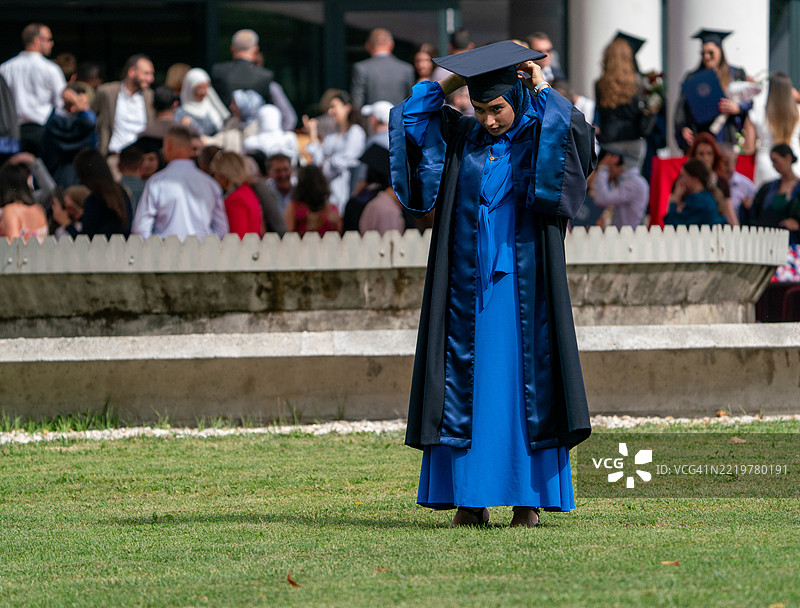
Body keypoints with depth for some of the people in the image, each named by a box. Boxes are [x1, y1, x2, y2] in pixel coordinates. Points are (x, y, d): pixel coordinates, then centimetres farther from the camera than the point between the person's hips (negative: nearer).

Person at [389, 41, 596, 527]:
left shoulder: (541, 138, 0)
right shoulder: (462, 138, 10)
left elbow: (576, 130, -20)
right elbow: (410, 120, 8)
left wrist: (542, 91, -9)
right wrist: (449, 84, 3)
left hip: (522, 285, -4)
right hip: (468, 286, 4)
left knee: (524, 383, -3)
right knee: (467, 385, 1)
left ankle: (530, 497, -1)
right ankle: (471, 498, 3)